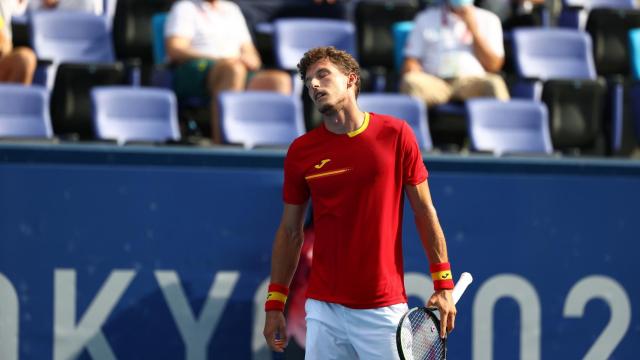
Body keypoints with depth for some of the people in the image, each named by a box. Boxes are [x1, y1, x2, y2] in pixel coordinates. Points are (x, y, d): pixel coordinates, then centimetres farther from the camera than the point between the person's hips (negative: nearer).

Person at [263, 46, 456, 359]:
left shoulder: (396, 135, -1)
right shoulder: (301, 151, 3)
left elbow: (424, 211, 4)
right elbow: (290, 231, 10)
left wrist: (443, 285, -1)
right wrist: (274, 304, 7)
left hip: (383, 309, -2)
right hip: (324, 309, 2)